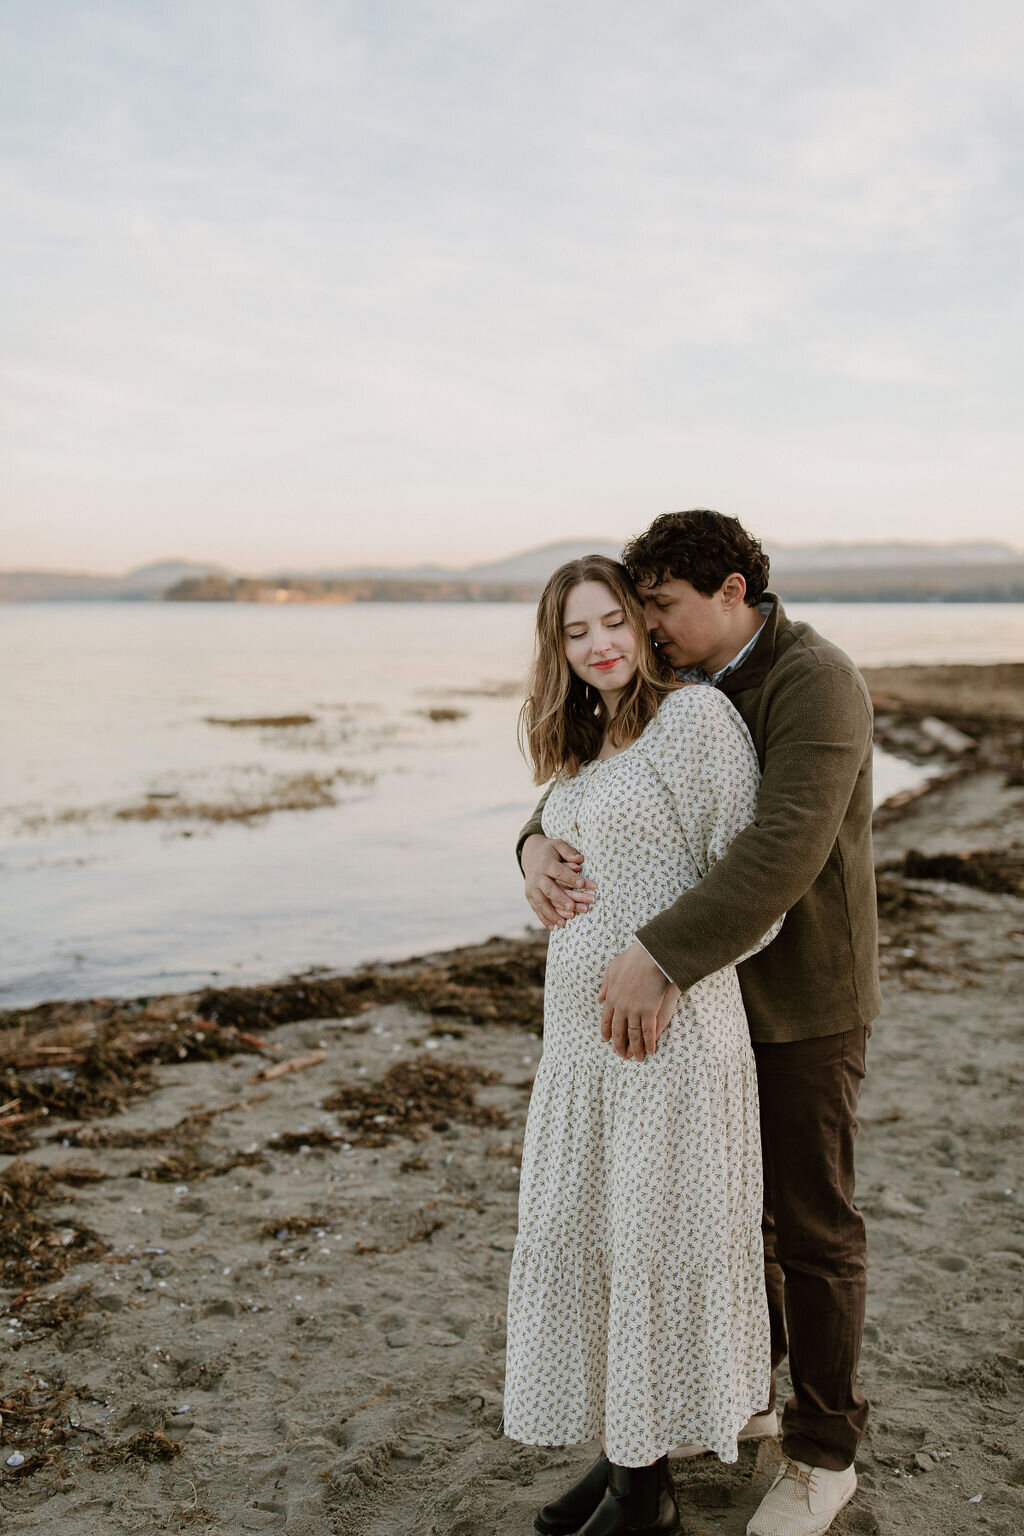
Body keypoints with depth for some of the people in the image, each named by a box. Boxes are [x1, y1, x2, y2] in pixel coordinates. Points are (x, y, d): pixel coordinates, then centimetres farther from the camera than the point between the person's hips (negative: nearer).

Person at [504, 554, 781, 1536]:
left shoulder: (697, 716, -11)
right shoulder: (584, 749, 12)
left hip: (672, 1028, -8)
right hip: (580, 1029, 8)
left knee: (657, 1247, 4)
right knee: (574, 1239, 13)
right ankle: (622, 1451, 32)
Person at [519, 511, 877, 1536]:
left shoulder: (813, 683, -23)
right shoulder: (689, 691, 5)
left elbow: (788, 848, -36)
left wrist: (657, 954, -40)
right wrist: (541, 847, -21)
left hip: (802, 999, -8)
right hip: (717, 987, 8)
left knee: (808, 1223, 4)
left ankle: (823, 1451, 23)